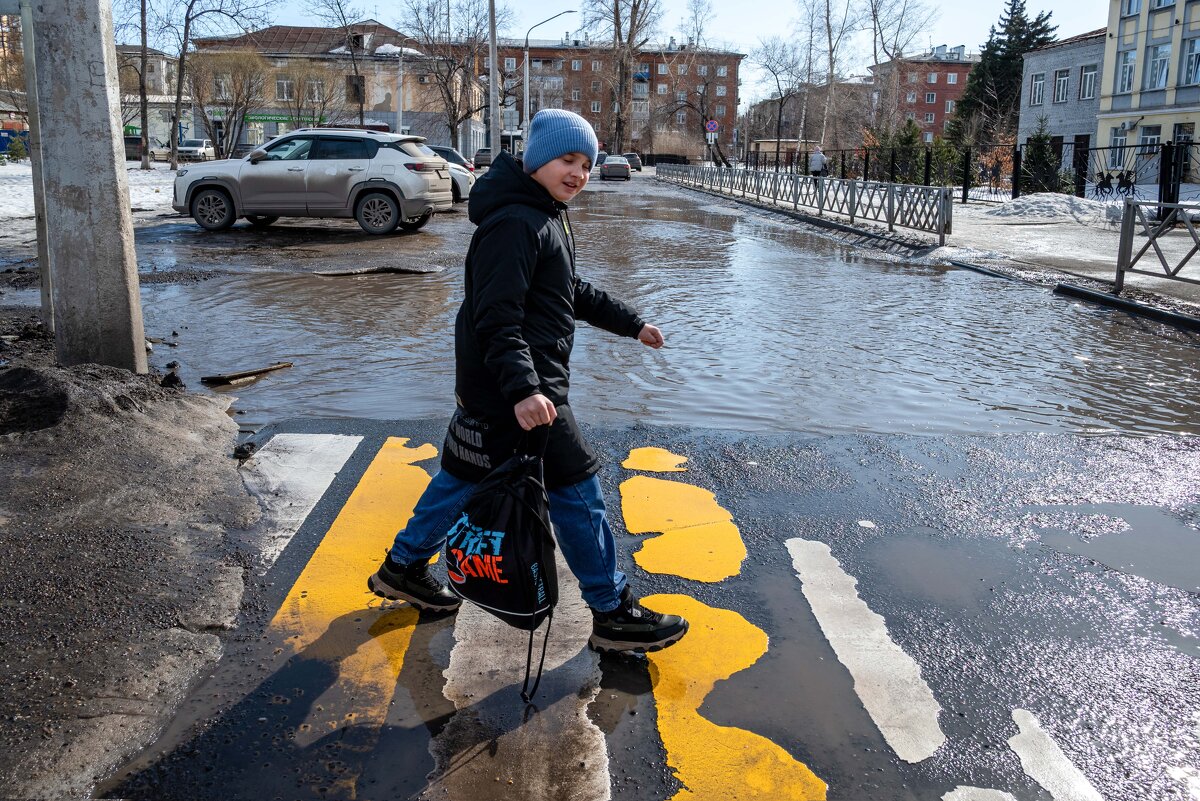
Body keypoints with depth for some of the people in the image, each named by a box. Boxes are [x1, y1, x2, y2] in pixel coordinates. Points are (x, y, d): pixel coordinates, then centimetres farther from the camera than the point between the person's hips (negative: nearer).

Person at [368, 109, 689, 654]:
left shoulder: (549, 217, 15)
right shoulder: (514, 224, -20)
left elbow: (572, 295, 26)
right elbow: (496, 319, -27)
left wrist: (630, 324, 28)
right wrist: (522, 389, -37)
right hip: (514, 390, -11)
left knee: (466, 475, 21)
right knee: (575, 491, -2)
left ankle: (403, 567, 37)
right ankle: (613, 615, 11)